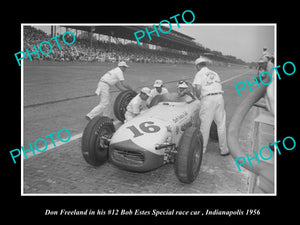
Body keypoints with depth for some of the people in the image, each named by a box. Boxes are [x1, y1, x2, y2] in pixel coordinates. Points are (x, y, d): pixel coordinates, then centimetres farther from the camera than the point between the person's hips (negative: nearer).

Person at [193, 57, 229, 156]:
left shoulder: (199, 74, 6)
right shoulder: (214, 73, 23)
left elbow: (198, 89, -8)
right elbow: (218, 87, 16)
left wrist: (198, 98, 11)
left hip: (207, 99, -5)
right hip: (219, 97, 5)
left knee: (205, 125, 3)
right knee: (221, 125, 11)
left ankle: (202, 149, 13)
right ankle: (224, 149, 18)